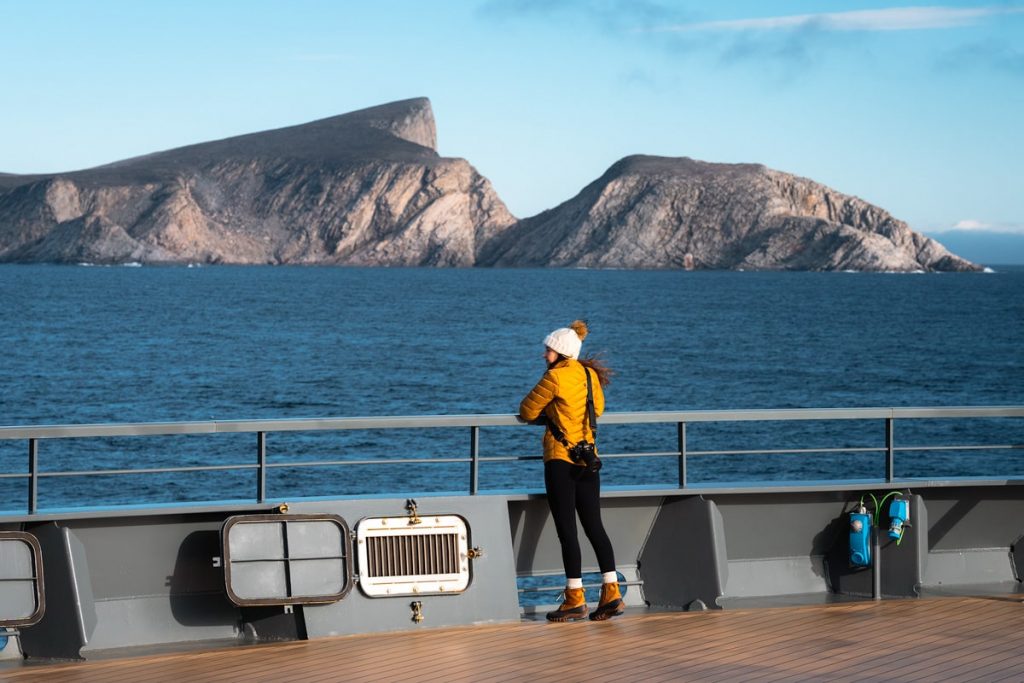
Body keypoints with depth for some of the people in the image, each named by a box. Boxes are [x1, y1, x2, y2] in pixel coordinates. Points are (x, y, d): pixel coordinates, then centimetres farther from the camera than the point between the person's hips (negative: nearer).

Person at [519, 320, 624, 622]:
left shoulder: (555, 376, -12)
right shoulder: (590, 374, 10)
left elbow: (527, 411, -4)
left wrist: (543, 413, 18)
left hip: (561, 459, -7)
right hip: (589, 460, 7)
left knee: (567, 529, -4)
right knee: (594, 525, 9)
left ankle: (575, 599, -4)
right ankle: (611, 592, 4)